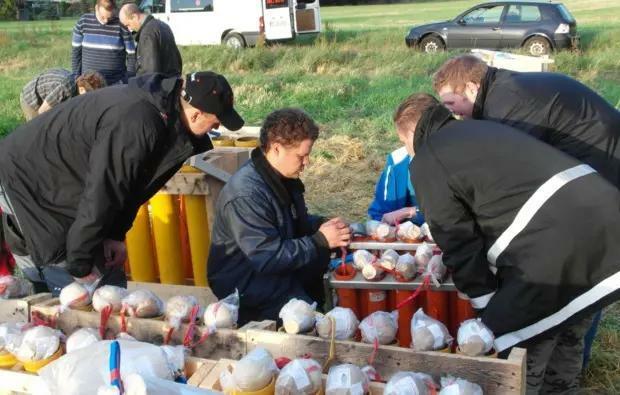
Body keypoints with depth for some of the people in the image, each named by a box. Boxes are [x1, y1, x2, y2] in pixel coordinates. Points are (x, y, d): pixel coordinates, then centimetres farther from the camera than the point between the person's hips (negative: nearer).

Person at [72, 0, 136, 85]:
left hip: (116, 84, -2)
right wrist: (76, 77, 5)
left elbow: (131, 55, -4)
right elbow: (76, 50, 5)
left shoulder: (121, 25, -9)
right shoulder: (83, 22, -3)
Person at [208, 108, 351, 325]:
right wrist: (320, 241, -24)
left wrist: (324, 226, -6)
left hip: (280, 265, 9)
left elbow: (297, 222, 15)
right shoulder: (246, 193, -28)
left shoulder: (284, 177, 1)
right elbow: (267, 258, -29)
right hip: (246, 283, -9)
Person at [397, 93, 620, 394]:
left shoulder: (425, 161, 6)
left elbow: (459, 243, 2)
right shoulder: (483, 128, 29)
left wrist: (485, 305, 11)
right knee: (564, 342, 28)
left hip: (554, 253, -9)